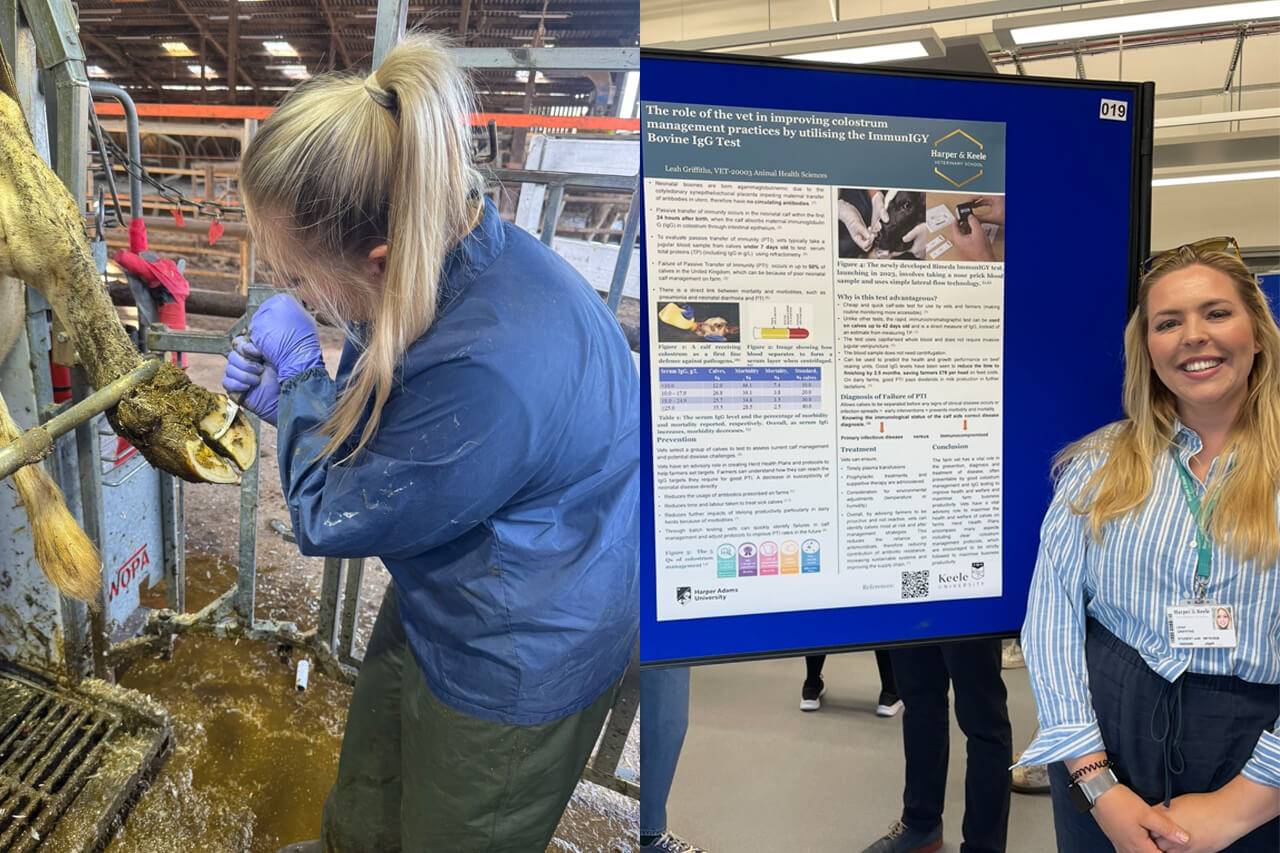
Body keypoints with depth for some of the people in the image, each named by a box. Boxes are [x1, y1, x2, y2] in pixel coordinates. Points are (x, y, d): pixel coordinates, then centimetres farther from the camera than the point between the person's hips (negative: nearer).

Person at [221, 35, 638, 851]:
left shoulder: (488, 369, -42)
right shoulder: (456, 254, -13)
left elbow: (334, 516, -23)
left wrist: (299, 372, -13)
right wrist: (285, 398, -7)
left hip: (520, 659, -8)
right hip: (439, 600, 8)